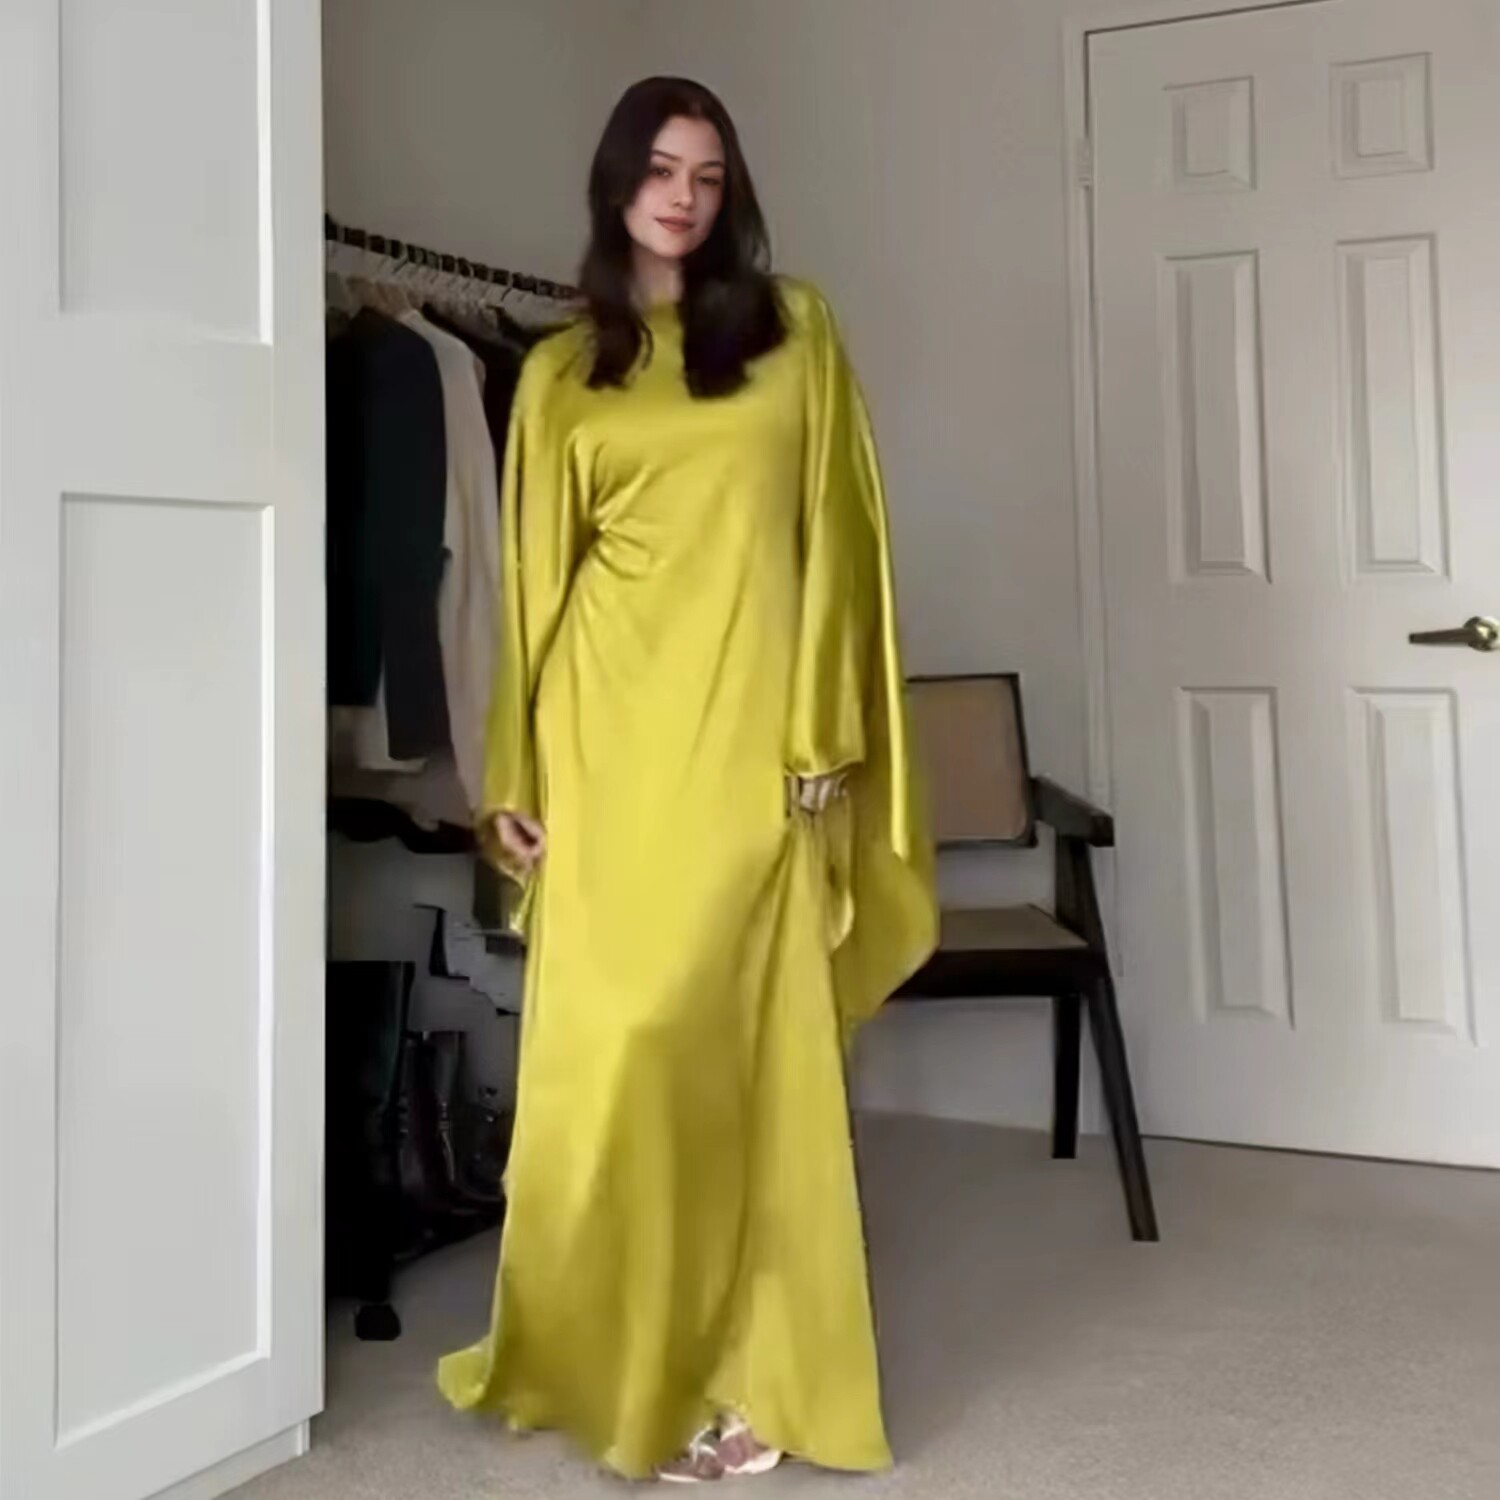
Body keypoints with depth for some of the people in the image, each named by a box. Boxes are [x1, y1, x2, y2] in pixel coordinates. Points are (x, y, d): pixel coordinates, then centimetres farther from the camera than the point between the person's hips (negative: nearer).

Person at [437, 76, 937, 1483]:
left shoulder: (794, 333, 11)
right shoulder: (560, 372, 13)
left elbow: (834, 538, 5)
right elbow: (535, 575, 10)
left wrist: (827, 730, -4)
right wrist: (512, 775, 5)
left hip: (750, 732, 0)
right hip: (612, 734, 1)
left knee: (744, 1041, 0)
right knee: (614, 1040, -1)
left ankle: (735, 1366, 12)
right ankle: (612, 1356, 15)